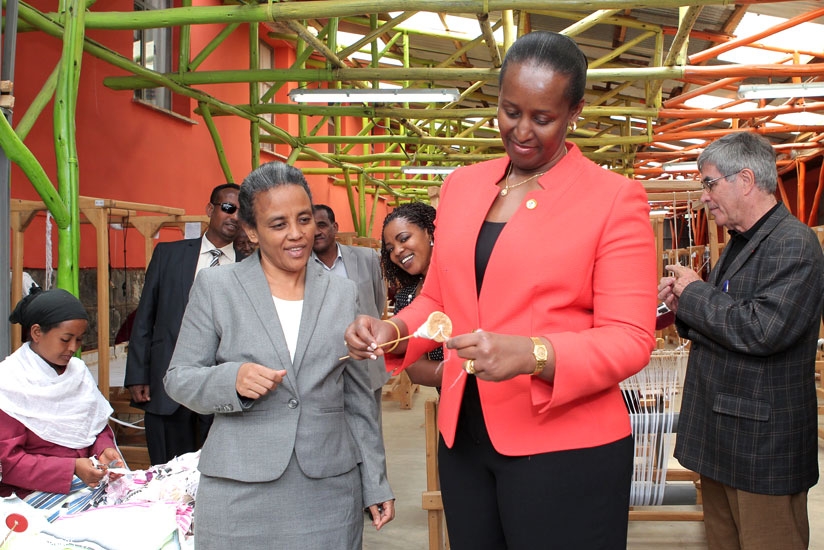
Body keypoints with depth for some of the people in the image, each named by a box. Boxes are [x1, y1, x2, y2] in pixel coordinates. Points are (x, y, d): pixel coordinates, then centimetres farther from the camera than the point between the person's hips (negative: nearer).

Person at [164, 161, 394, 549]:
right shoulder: (215, 288, 1)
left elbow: (359, 397, 9)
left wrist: (375, 484, 7)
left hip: (331, 489, 2)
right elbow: (178, 378, 2)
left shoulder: (343, 293, 7)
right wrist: (231, 379, -18)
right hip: (240, 492, -1)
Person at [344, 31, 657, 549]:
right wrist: (393, 330, -5)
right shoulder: (461, 186, 8)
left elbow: (630, 340, -12)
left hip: (565, 450, -4)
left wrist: (531, 354, -28)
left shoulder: (616, 198, -8)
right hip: (463, 439, 5)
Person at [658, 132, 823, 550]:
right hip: (720, 437, 9)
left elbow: (762, 330, -29)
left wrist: (695, 292, -15)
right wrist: (683, 305, 2)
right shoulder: (739, 244, 15)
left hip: (762, 443, -9)